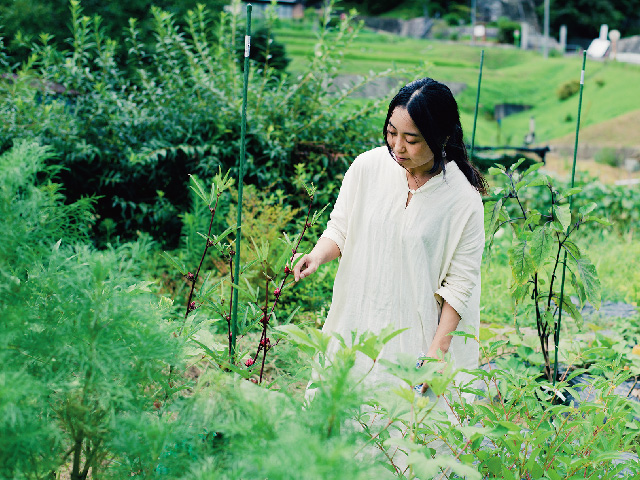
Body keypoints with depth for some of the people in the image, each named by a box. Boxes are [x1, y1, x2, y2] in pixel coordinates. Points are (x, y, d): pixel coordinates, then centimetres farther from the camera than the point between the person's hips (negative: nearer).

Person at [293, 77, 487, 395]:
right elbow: (340, 229, 6)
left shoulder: (465, 202, -13)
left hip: (416, 339, -3)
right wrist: (319, 254, -15)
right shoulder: (367, 167, -5)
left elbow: (460, 284, -8)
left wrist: (437, 352, -12)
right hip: (355, 329, 3)